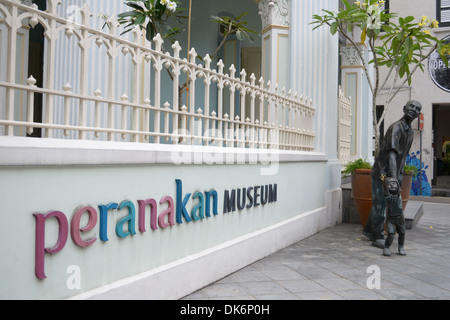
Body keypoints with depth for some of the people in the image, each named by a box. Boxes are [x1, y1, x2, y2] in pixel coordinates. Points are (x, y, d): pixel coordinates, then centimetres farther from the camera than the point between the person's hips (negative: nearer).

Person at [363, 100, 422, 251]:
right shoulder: (396, 127, -15)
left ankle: (369, 230, 24)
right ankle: (378, 237, 9)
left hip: (394, 176, 9)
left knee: (396, 205, 12)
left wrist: (400, 178, 18)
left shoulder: (410, 132, 14)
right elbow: (392, 152, -27)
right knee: (380, 205, -2)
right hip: (381, 173, -9)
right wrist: (393, 176, -37)